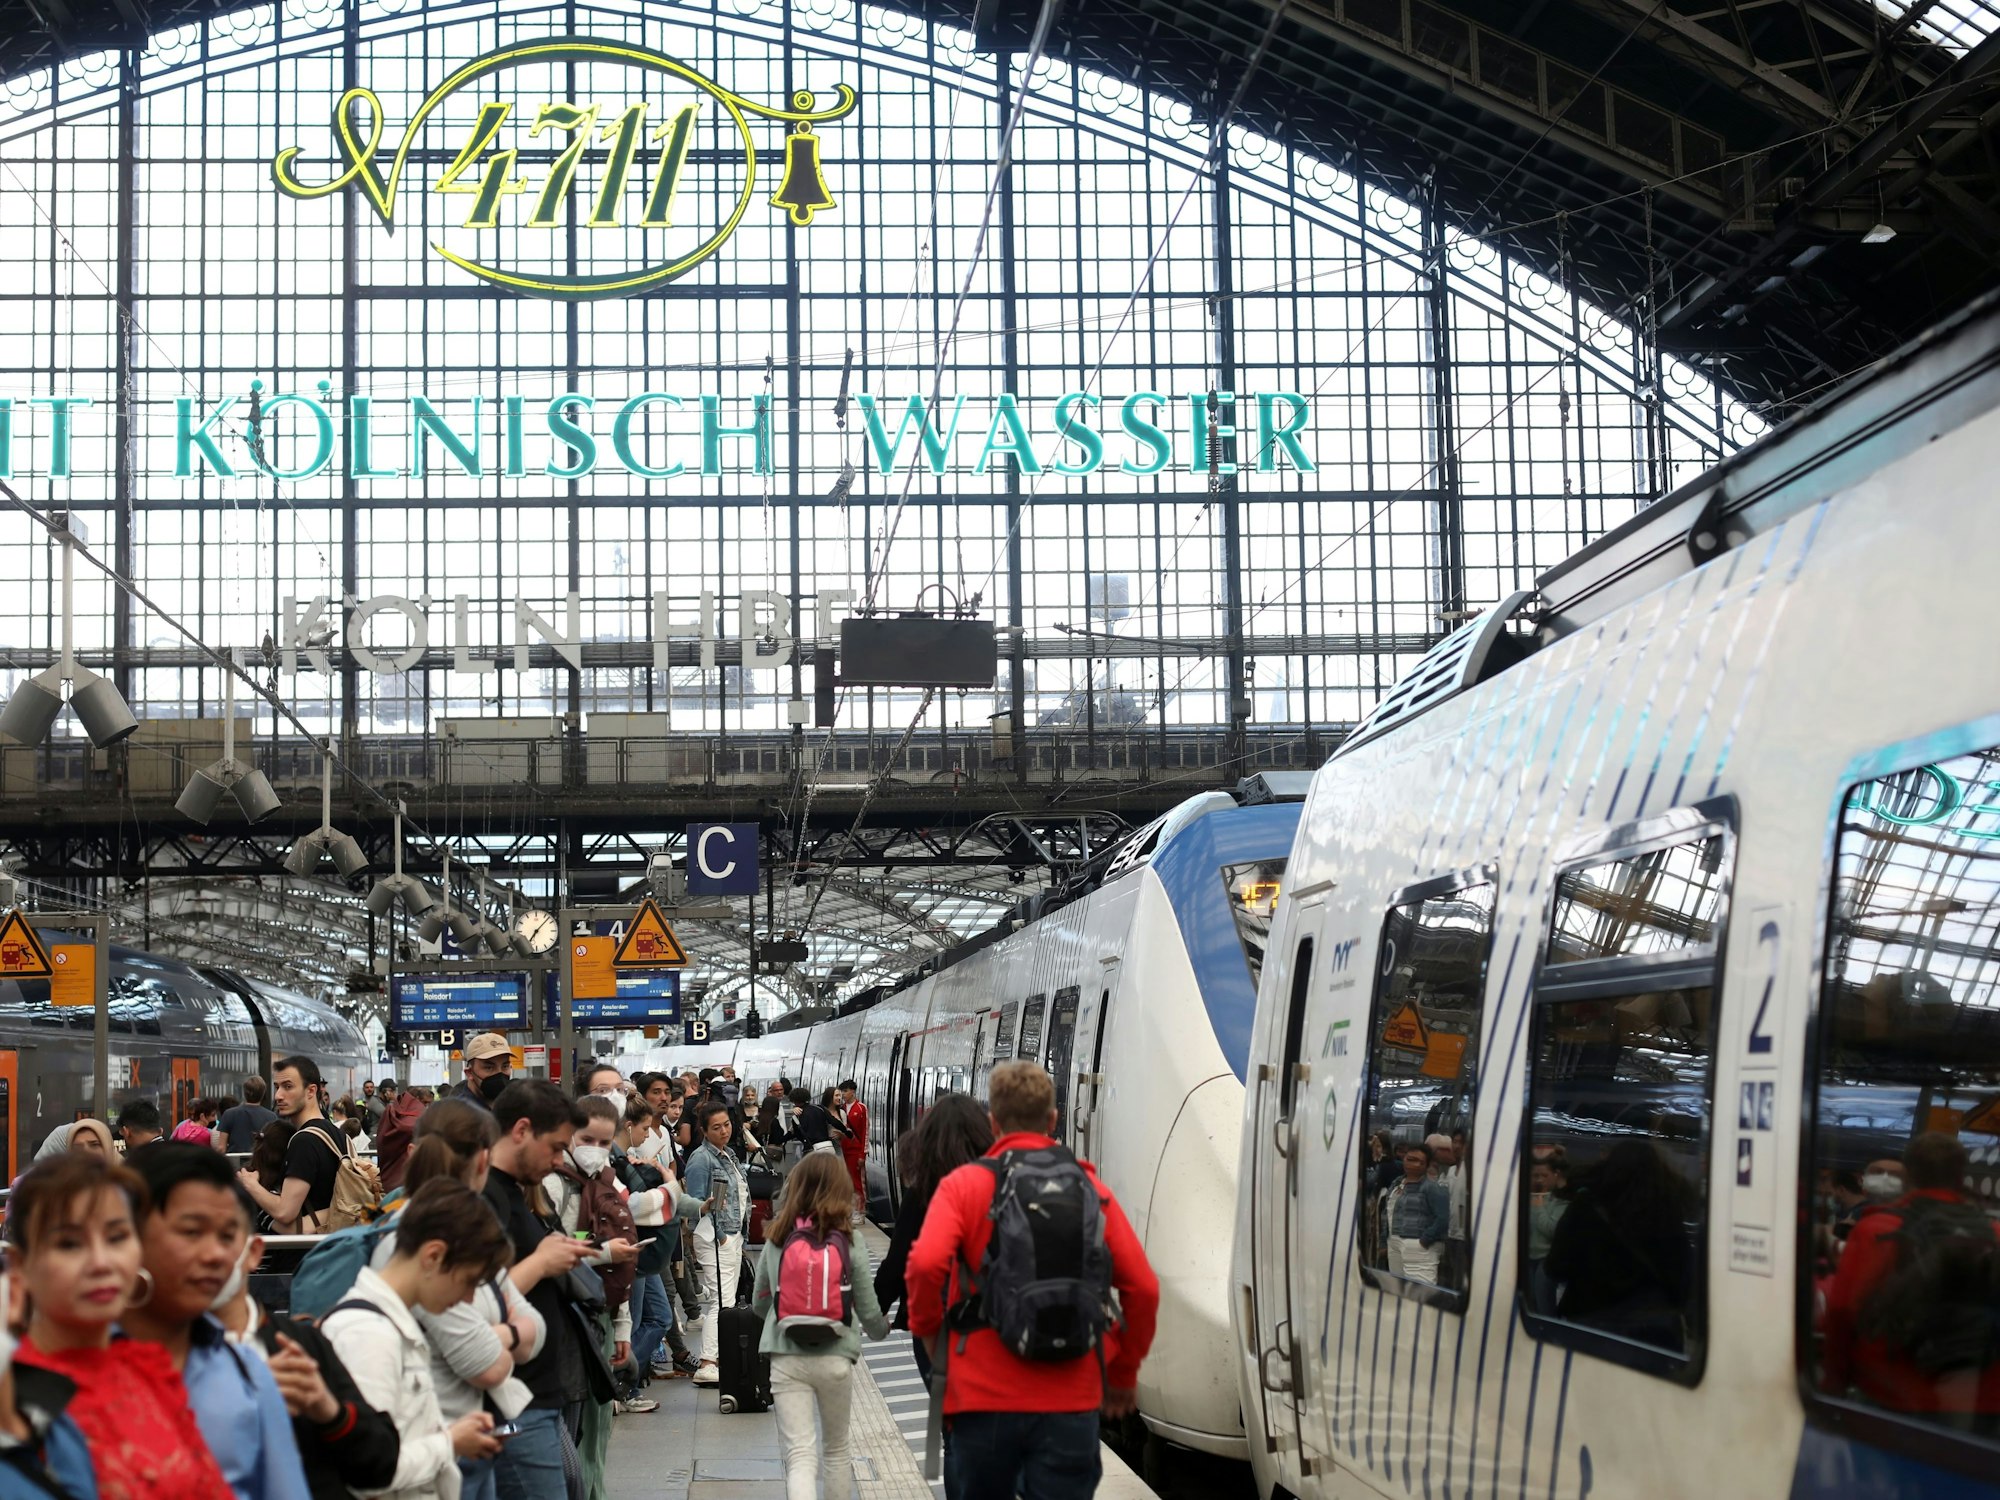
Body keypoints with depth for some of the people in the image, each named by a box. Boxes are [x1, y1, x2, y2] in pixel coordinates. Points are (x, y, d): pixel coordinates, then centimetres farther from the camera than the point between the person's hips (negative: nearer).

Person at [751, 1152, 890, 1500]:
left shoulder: (777, 1241, 1)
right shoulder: (851, 1243, -4)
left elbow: (759, 1303, 14)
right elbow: (869, 1311, 1)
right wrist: (883, 1330, 24)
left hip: (786, 1359, 0)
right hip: (836, 1358, 0)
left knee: (799, 1456, -5)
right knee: (836, 1449, 21)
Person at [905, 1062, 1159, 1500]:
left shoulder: (964, 1184, -2)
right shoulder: (1089, 1187, 5)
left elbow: (925, 1264, -18)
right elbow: (1143, 1287, 2)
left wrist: (927, 1329, 1)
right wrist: (1124, 1373, 14)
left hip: (985, 1398, -1)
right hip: (1072, 1401, 1)